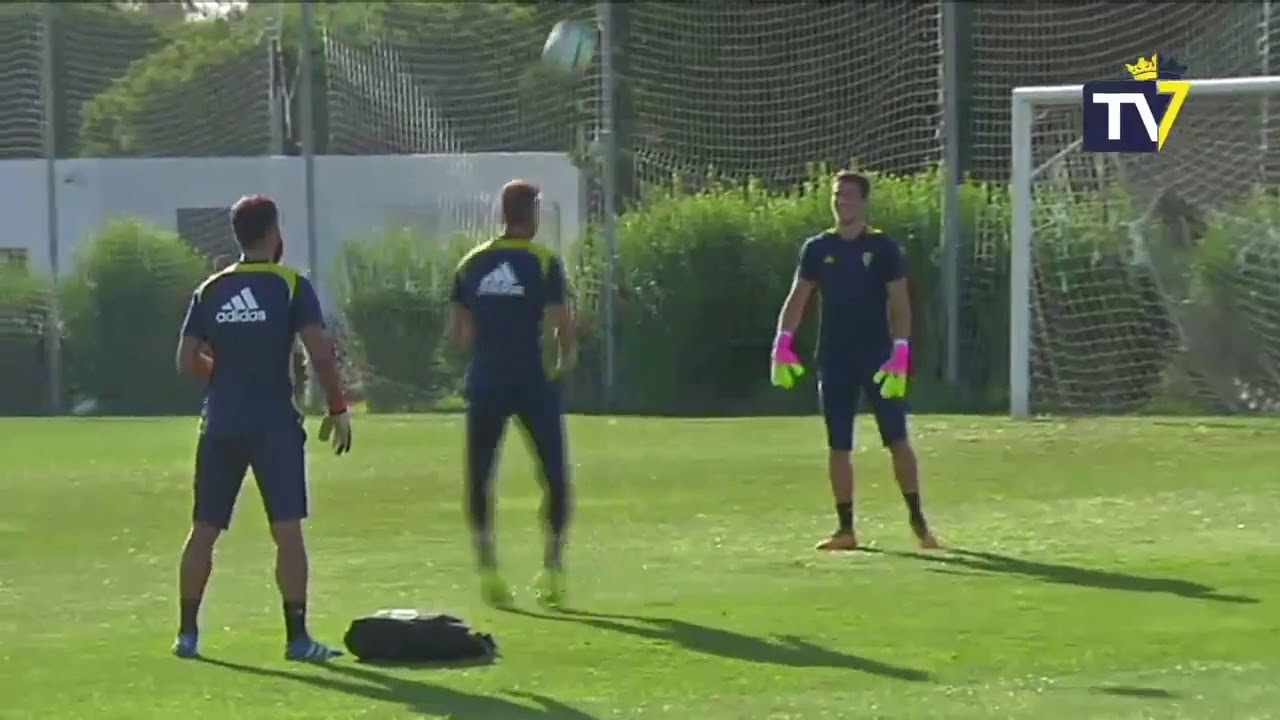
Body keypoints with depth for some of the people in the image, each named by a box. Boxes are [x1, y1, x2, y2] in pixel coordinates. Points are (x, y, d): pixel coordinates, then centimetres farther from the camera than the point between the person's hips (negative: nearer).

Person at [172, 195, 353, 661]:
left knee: (204, 530, 11)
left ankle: (187, 633, 14)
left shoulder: (210, 290, 6)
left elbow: (187, 362, 6)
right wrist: (338, 408, -2)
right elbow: (320, 353, -11)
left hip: (220, 425, 4)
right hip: (274, 424, -4)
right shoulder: (290, 286, -5)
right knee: (287, 530, -3)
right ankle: (297, 637, -5)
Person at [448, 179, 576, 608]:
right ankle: (552, 567, 4)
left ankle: (487, 568, 3)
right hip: (532, 379, -3)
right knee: (554, 474, 8)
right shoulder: (543, 263, -5)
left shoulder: (472, 264, 7)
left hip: (485, 380, 3)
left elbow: (458, 334, 8)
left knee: (479, 476, 10)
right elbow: (562, 324, -10)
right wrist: (565, 360, 8)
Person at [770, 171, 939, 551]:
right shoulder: (817, 249, 6)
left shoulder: (882, 247, -2)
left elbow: (899, 303, -6)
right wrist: (783, 344, -10)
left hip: (878, 357, -3)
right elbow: (797, 298, 5)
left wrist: (900, 354, -17)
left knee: (897, 438, -5)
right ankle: (845, 528, 8)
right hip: (834, 360, 3)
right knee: (838, 445, 3)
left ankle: (917, 520, 4)